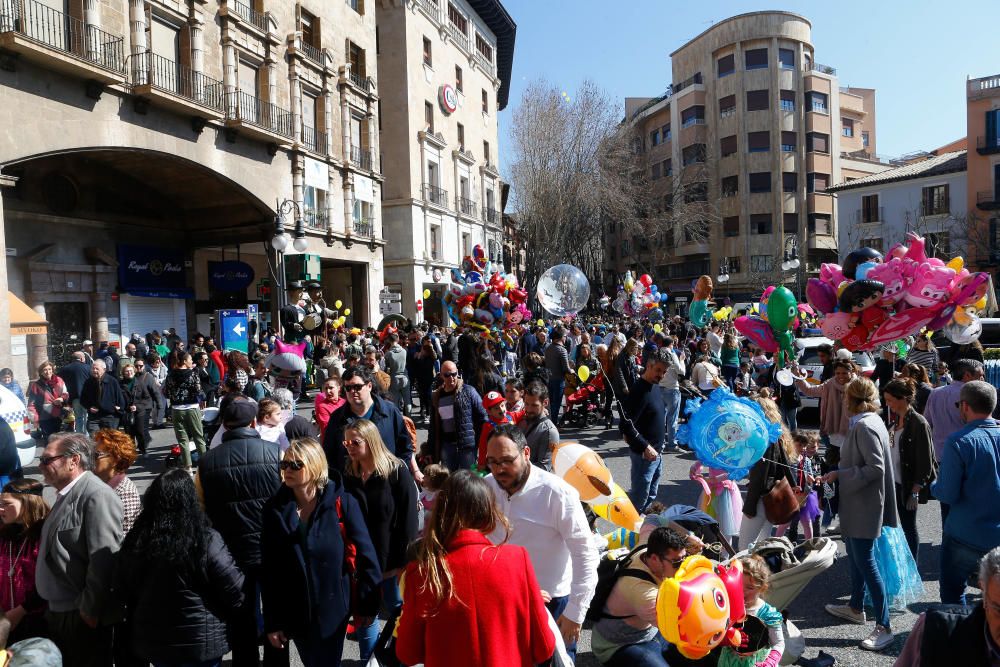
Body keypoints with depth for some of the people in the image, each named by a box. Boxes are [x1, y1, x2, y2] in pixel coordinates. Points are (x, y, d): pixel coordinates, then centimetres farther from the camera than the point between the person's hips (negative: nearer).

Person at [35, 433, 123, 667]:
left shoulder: (96, 495, -21)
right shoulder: (65, 495, 12)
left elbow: (104, 559, -25)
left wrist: (90, 610, -20)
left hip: (82, 615, -9)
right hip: (59, 611, 9)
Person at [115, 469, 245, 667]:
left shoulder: (135, 541, -9)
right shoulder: (205, 541, -22)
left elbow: (122, 592, 5)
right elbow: (236, 591, -17)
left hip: (152, 641, 4)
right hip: (200, 644, -4)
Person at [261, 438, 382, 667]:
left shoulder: (342, 502, -14)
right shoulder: (275, 509, -8)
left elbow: (365, 555, -9)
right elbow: (268, 569, -4)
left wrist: (367, 604, -6)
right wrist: (272, 621, -4)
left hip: (333, 608, -2)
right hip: (294, 613, 2)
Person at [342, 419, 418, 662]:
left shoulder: (397, 471, -11)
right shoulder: (348, 477, 2)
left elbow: (409, 520, -11)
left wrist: (405, 562, -13)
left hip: (391, 560, -3)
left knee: (398, 612, 13)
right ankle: (367, 659, 33)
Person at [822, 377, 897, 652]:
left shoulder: (865, 426, -22)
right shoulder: (868, 421, 8)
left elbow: (875, 468, -25)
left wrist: (839, 474, -19)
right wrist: (839, 473, 14)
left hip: (864, 506, -10)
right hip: (858, 503, 10)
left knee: (866, 564, -3)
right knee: (855, 557, 22)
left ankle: (883, 627, 5)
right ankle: (856, 608, 38)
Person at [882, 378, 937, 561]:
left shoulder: (918, 423, -17)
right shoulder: (895, 420, 5)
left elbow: (924, 463, -17)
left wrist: (915, 492, -17)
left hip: (909, 485, -7)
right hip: (895, 482, 7)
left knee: (909, 526, 5)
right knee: (903, 524, 15)